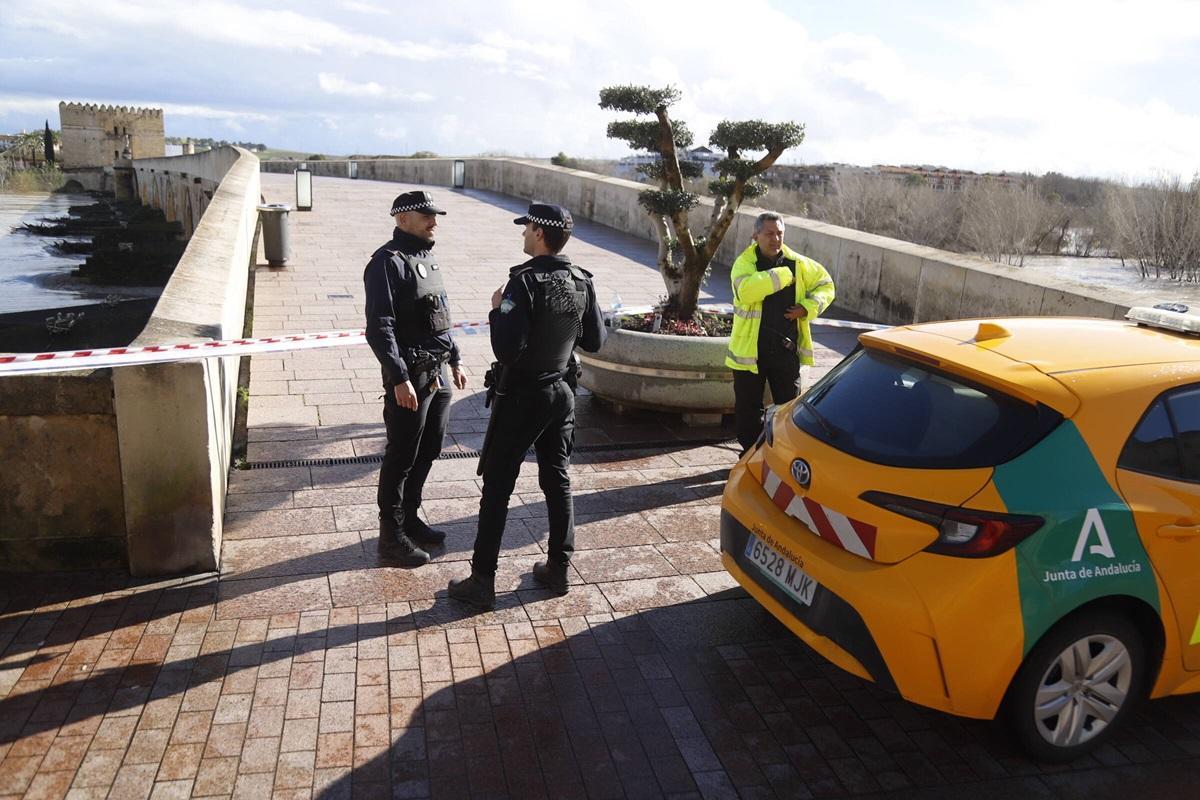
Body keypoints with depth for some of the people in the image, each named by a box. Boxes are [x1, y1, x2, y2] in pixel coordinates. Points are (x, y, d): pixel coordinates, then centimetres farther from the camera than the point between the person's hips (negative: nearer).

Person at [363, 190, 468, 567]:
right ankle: (391, 534, 16)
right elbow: (379, 328, -20)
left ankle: (410, 519, 33)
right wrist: (400, 379, -24)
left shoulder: (428, 257, 13)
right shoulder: (387, 262, -14)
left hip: (438, 374, 9)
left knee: (428, 451, 17)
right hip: (410, 376, -9)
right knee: (402, 458, 2)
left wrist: (454, 360, 21)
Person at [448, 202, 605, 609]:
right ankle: (558, 569, 25)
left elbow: (506, 350, -24)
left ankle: (482, 581, 7)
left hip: (520, 396, -6)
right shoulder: (582, 282, 0)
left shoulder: (525, 282, -20)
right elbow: (594, 341, 9)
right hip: (562, 393, 6)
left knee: (497, 487, 2)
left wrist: (497, 311, -9)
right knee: (557, 481, 16)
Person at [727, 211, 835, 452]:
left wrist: (807, 307, -5)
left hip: (787, 349, 3)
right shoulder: (744, 263, -11)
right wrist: (784, 276, -23)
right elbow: (746, 290, -32)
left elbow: (825, 284, 13)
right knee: (748, 407, 9)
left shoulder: (798, 263, 1)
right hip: (750, 350, -3)